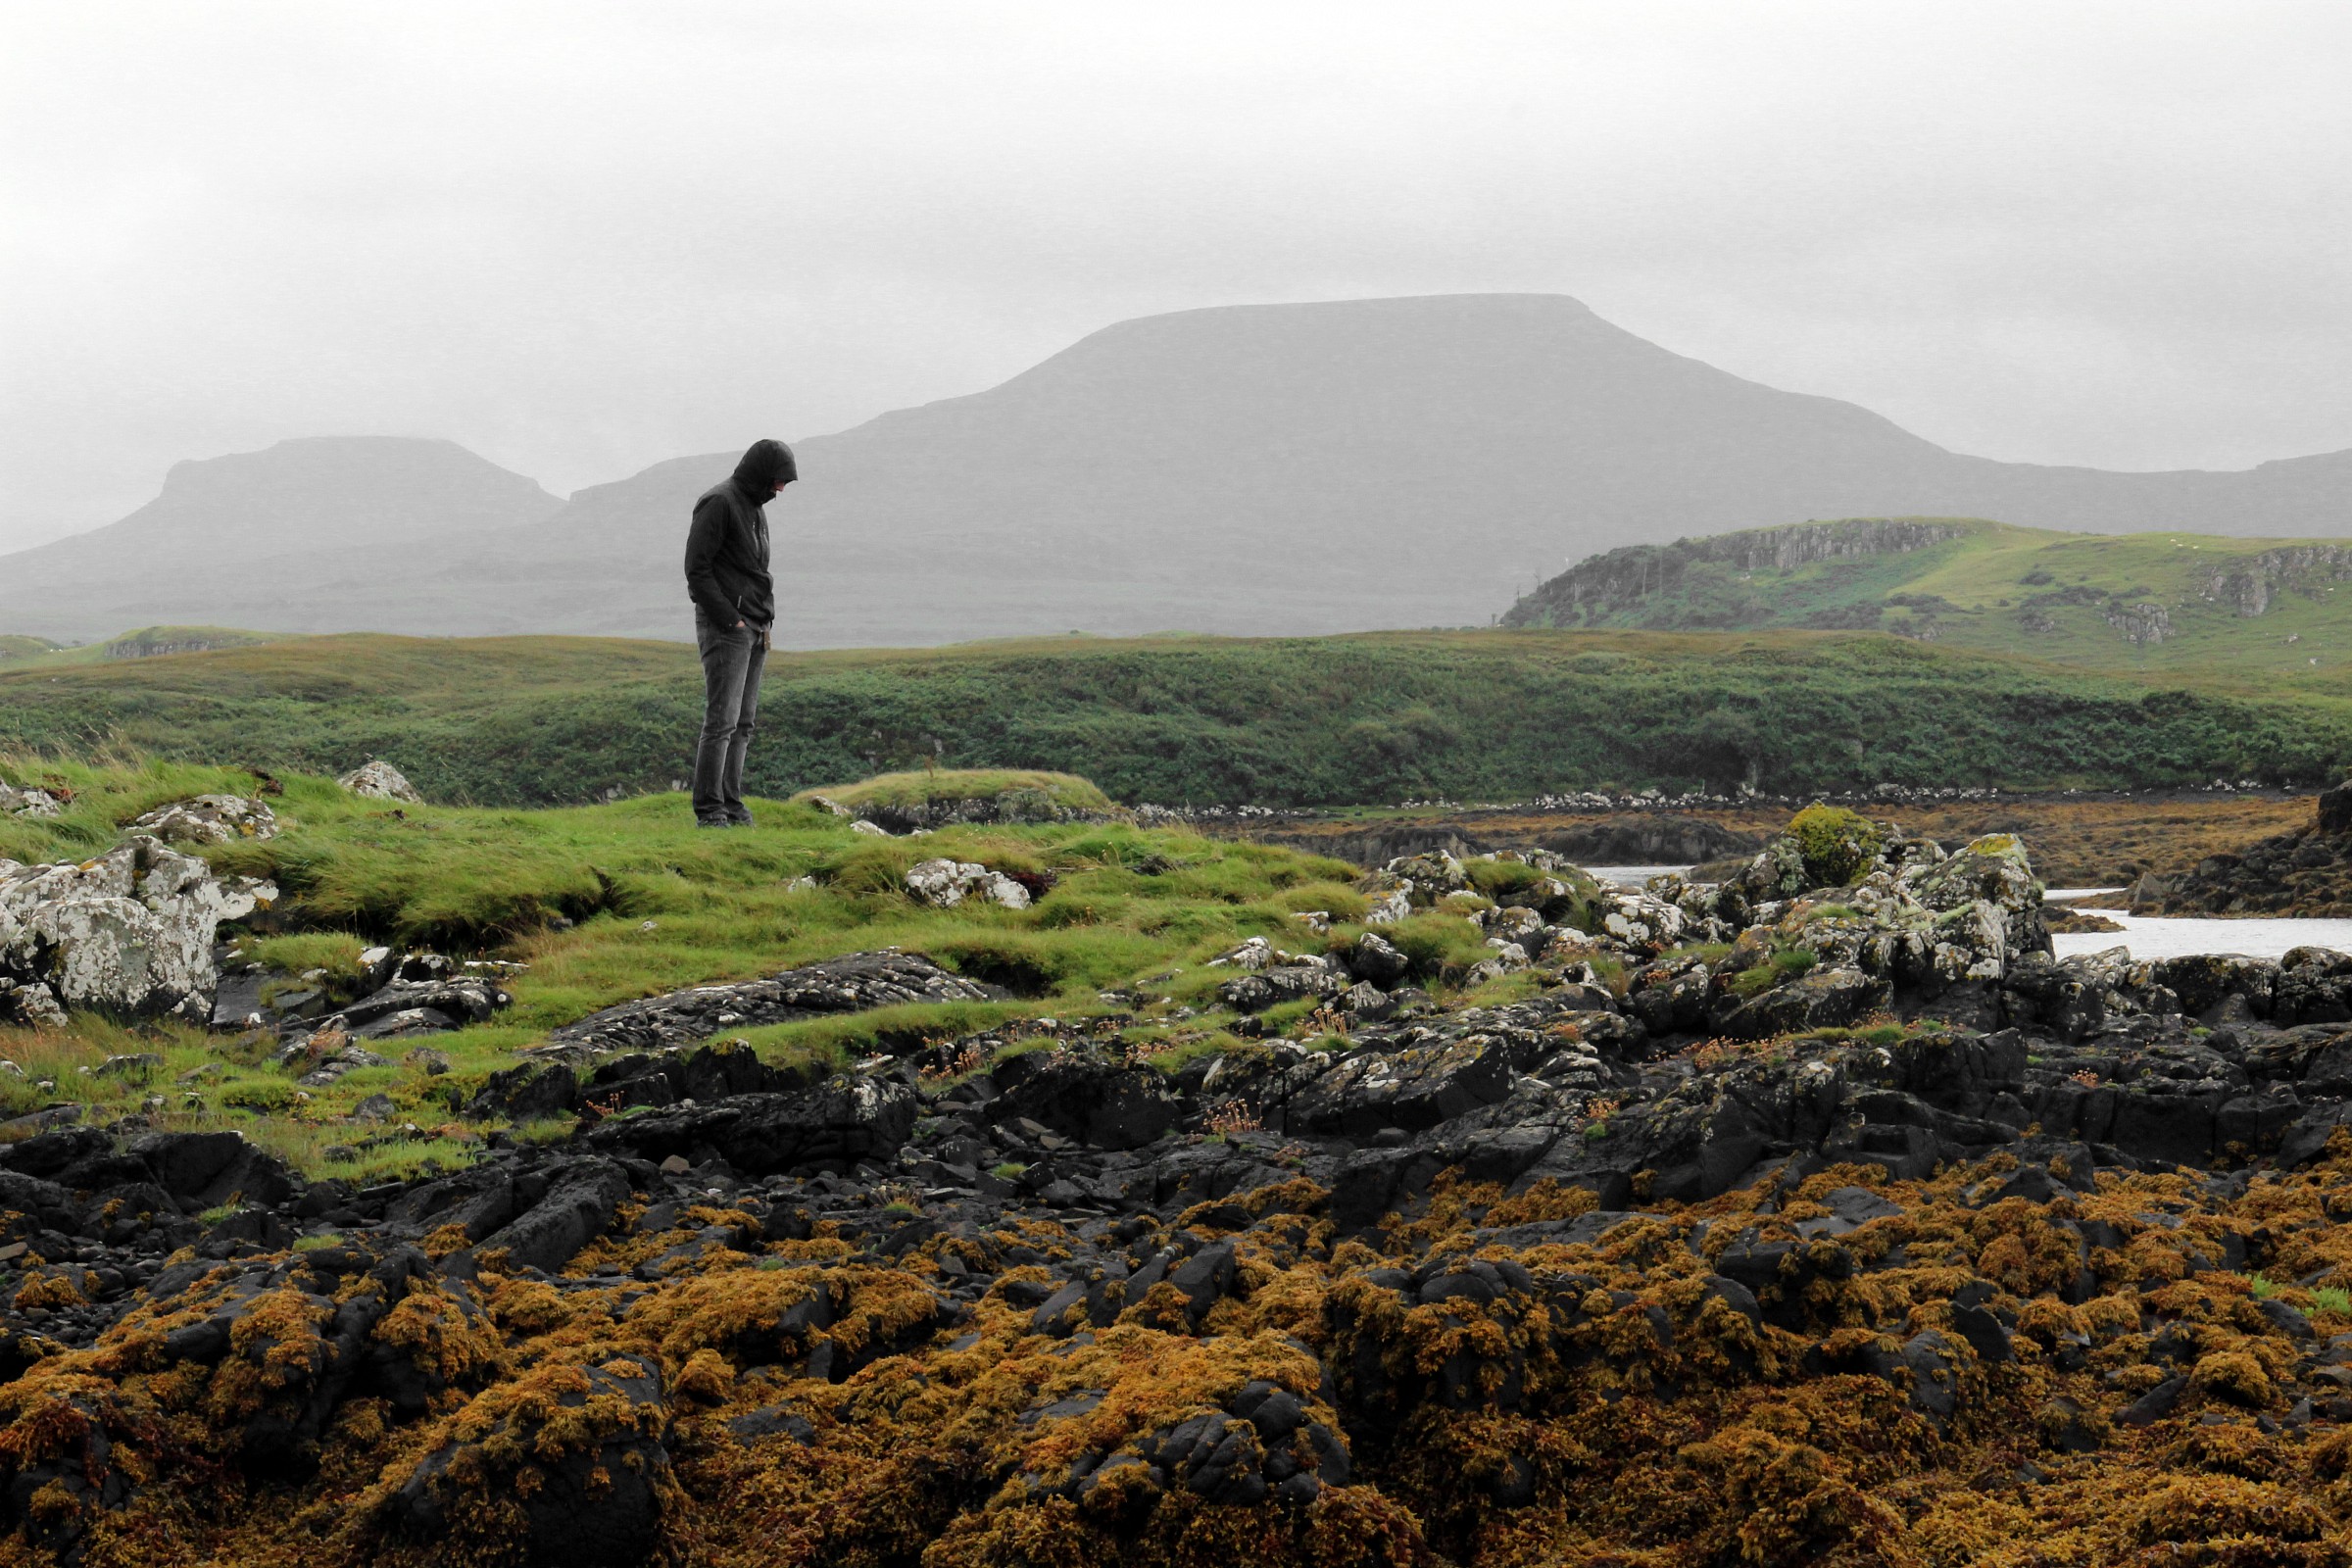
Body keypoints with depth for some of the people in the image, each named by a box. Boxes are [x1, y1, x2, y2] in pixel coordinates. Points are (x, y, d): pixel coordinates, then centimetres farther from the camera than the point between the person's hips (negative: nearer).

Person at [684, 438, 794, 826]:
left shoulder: (755, 509, 17)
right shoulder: (719, 503, -11)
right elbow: (697, 569, -16)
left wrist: (766, 619, 11)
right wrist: (731, 619, -17)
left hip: (754, 630, 9)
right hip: (723, 627, -9)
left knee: (743, 722, 8)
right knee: (722, 720, -11)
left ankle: (731, 803, 11)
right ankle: (709, 810, -10)